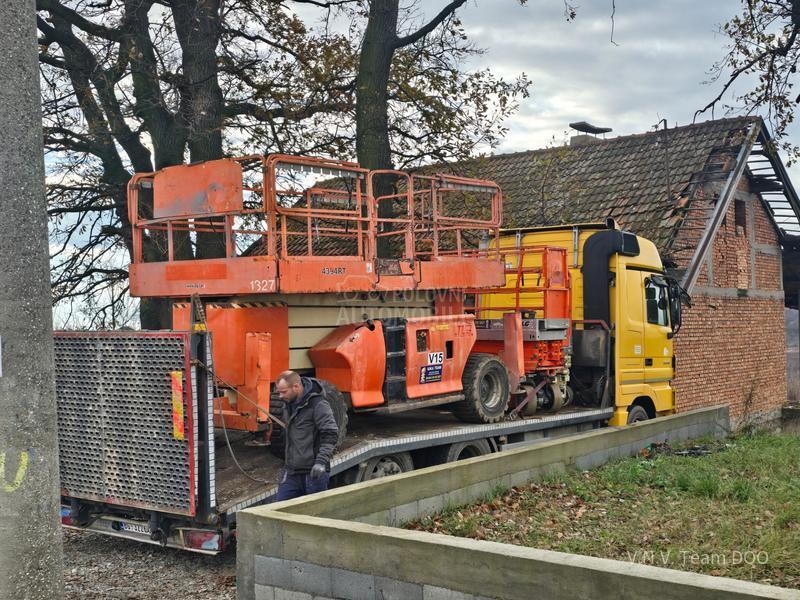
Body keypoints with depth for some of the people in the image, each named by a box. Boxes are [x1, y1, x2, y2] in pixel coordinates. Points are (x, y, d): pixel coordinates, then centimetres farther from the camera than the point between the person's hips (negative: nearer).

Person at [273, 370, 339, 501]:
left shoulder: (318, 405, -14)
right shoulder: (288, 404, 12)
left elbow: (330, 434, -20)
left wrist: (321, 462, -26)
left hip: (313, 473, -8)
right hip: (291, 472, 8)